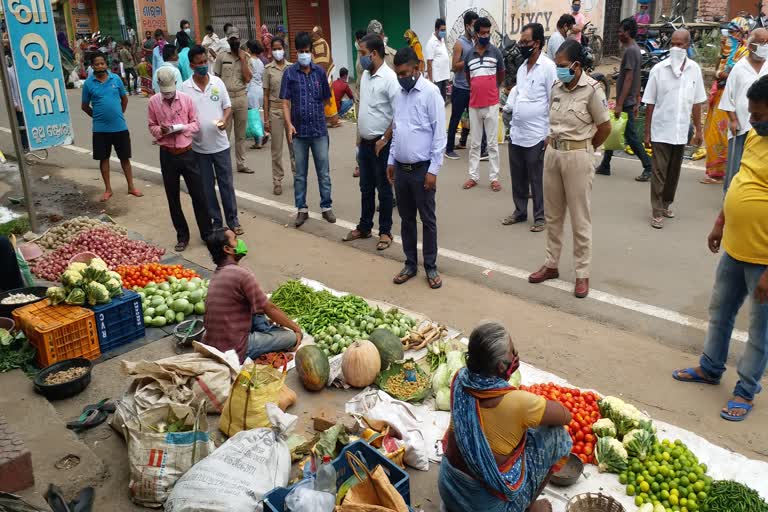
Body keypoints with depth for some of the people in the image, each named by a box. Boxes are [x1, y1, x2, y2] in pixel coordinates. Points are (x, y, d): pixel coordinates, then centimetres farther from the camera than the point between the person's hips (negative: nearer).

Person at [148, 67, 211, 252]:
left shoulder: (186, 99, -4)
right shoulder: (153, 102, -3)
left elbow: (196, 125, 0)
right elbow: (152, 127, 4)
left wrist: (178, 128, -17)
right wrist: (161, 131, -18)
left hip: (187, 152, -1)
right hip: (167, 155, 1)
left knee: (198, 195, 4)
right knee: (173, 198, 9)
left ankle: (207, 233, 17)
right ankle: (182, 236, 23)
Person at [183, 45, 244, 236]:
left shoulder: (218, 82, -1)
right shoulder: (185, 88, -4)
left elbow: (227, 106, 5)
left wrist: (224, 120, -14)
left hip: (220, 143, 0)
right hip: (199, 146, 0)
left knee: (226, 183, 7)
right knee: (206, 187, 8)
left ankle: (232, 220, 18)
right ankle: (216, 221, 21)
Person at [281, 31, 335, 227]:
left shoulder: (320, 71, 3)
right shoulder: (290, 73, -2)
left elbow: (326, 98, 10)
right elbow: (286, 102, -3)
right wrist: (289, 124, -15)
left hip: (319, 130, 1)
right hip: (299, 131, 0)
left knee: (323, 172, 6)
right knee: (300, 174, 9)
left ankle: (326, 207, 18)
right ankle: (302, 209, 19)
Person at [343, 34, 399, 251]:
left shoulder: (390, 78, -18)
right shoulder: (365, 75, 8)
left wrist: (384, 140, -17)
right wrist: (360, 135, 16)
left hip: (381, 144, -7)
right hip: (365, 142, 7)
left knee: (383, 189, 5)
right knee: (366, 188, 17)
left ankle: (385, 232, 16)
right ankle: (364, 227, 29)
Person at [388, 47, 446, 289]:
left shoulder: (430, 92, -12)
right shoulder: (399, 93, 9)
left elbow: (439, 134, -14)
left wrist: (433, 170, -16)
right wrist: (391, 160, 13)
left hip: (422, 168, -6)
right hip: (400, 167, 6)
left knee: (427, 220, 5)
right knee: (406, 218, 14)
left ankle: (431, 267, 17)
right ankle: (410, 264, 26)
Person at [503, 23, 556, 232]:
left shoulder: (548, 67, -11)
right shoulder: (522, 67, 11)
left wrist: (550, 134, -14)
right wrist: (508, 106, 0)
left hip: (536, 135, -7)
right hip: (516, 133, 7)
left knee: (537, 180, 4)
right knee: (517, 178, 15)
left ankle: (540, 217, 16)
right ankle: (520, 211, 29)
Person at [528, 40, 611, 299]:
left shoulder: (592, 89, -13)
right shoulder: (556, 87, 4)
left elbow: (605, 127, -5)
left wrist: (586, 148, 5)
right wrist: (551, 143, 10)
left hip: (577, 156, -6)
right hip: (552, 153, 6)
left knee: (580, 219, 3)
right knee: (552, 215, 15)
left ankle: (582, 274, 14)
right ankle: (551, 264, 28)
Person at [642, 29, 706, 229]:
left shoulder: (694, 69, 2)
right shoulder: (658, 69, -6)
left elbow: (696, 103, 8)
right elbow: (650, 104, -4)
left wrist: (698, 129, 7)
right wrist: (647, 132, -5)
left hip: (681, 132, 3)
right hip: (661, 131, -3)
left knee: (674, 172, 14)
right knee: (659, 172, -2)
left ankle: (666, 203, 30)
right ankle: (657, 211, 4)